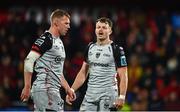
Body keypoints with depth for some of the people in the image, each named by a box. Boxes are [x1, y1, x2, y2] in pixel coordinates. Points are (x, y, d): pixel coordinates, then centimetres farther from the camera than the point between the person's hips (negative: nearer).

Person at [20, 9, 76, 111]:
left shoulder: (59, 42, 21)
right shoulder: (46, 39, -10)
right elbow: (29, 61, -16)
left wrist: (67, 88, 23)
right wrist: (27, 87, -19)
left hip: (53, 90, 10)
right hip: (44, 89, -10)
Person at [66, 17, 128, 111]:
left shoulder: (116, 49, -6)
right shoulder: (90, 47, 12)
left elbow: (123, 76, -8)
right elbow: (83, 73, 18)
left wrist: (121, 97, -18)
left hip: (108, 95, -6)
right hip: (90, 94, 6)